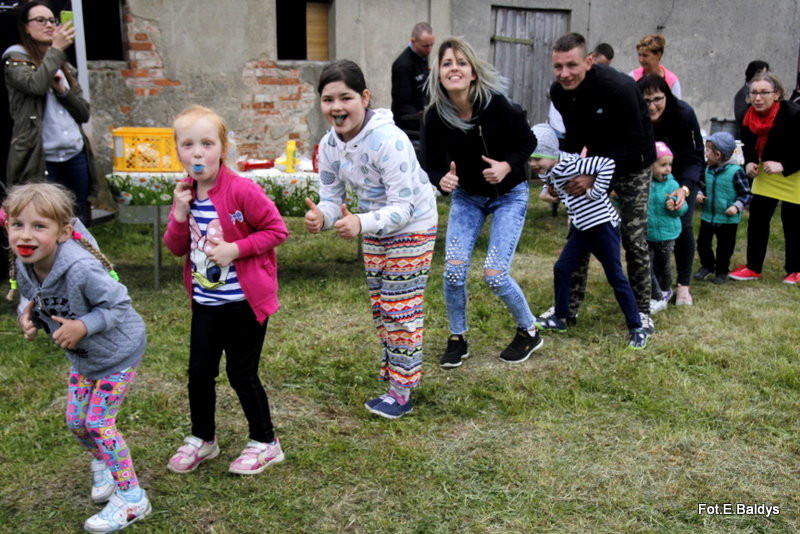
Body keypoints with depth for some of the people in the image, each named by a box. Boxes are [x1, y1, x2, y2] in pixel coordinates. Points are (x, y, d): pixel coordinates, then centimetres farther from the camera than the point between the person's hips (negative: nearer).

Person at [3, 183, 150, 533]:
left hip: (117, 353, -7)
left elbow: (118, 304, -28)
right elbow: (30, 299, 5)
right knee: (76, 422, 14)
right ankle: (102, 465, 45)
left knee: (98, 423, -6)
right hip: (82, 358, 7)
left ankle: (131, 498, 10)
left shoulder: (81, 269, -37)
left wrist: (82, 326, -36)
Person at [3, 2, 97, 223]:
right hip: (41, 159, -6)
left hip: (75, 155, 6)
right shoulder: (16, 60, 2)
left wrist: (63, 90, -4)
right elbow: (36, 85, -21)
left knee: (79, 222, 8)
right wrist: (56, 49, -10)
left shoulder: (64, 65, 19)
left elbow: (84, 113, 13)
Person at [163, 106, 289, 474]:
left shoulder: (242, 190, -17)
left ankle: (265, 442, 24)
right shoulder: (184, 194, 3)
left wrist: (235, 249, -22)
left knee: (241, 373, 4)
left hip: (245, 299, -6)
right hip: (205, 301, 6)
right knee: (199, 371, 13)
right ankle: (202, 439, 35)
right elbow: (176, 248, 6)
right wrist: (180, 214, -12)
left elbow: (276, 229, -13)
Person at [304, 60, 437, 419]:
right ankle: (391, 371, 34)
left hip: (412, 227, -7)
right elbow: (331, 197, -6)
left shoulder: (388, 140, -31)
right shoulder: (329, 145, -10)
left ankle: (401, 392, 11)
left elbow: (403, 206, -31)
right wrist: (321, 217, -30)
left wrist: (362, 224, -48)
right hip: (374, 229, 7)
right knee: (380, 307, 16)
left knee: (400, 310, -2)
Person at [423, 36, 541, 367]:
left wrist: (507, 166, -27)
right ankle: (457, 340, 13)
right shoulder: (436, 116, -17)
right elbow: (433, 166, -10)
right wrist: (443, 180, -32)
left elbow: (528, 142, -9)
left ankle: (529, 333, 16)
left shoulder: (497, 105, -24)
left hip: (509, 195, -3)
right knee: (453, 269, -11)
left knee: (494, 273, -12)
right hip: (466, 196, 3)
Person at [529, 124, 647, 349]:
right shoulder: (549, 174, 5)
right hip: (581, 228, 9)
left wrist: (596, 192, -25)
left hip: (603, 224, -9)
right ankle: (560, 318, 24)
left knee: (615, 276, -2)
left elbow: (607, 164, -28)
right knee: (561, 269, 8)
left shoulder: (570, 165, -22)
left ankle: (636, 328, 8)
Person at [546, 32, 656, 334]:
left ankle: (641, 311, 10)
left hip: (632, 165, -5)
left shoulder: (619, 87, -31)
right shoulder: (560, 92, -12)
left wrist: (596, 177, -34)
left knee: (634, 238, -6)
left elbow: (633, 143, -28)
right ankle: (569, 306, 15)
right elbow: (574, 137, 2)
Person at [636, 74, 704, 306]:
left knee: (683, 226, -9)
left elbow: (695, 158, -25)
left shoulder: (684, 113, -30)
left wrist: (685, 188, -40)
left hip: (683, 177, -1)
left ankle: (683, 286, 7)